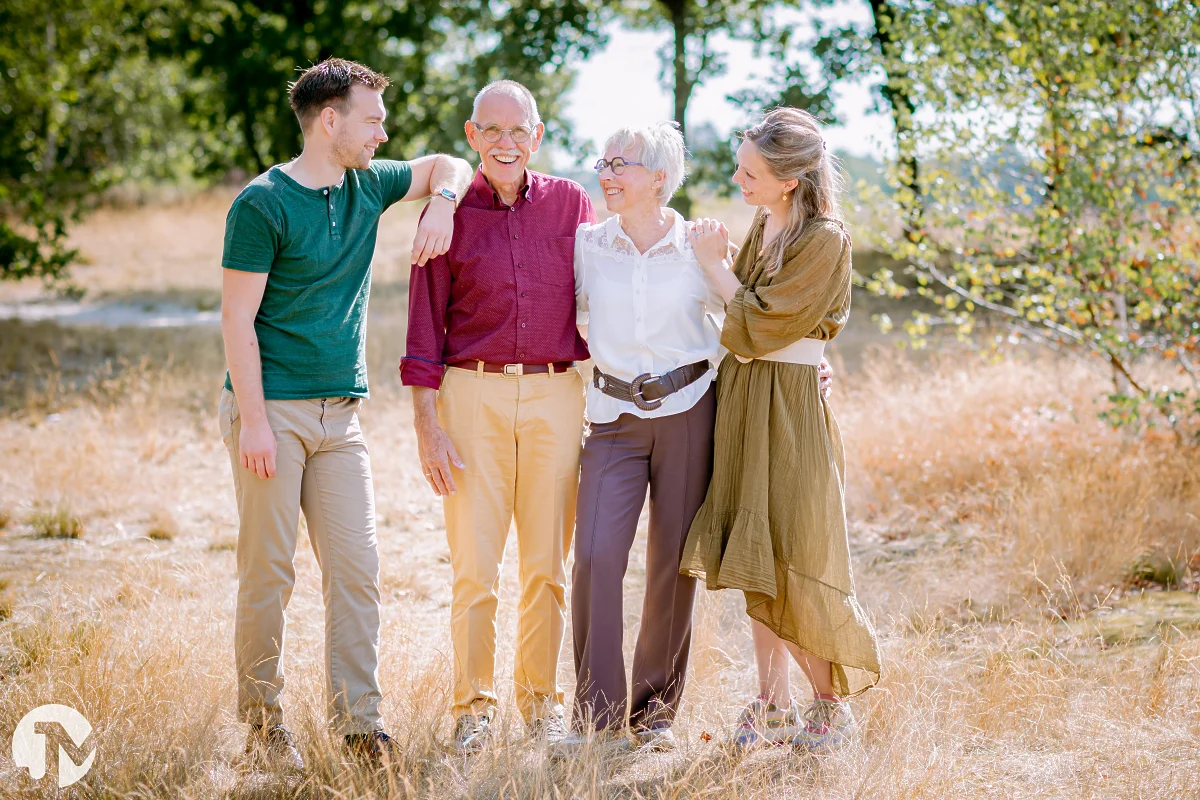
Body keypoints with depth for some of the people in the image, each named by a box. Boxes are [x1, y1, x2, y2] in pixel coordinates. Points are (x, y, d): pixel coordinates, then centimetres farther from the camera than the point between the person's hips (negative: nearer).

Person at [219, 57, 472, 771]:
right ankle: (261, 712, 12)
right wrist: (253, 420, -16)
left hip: (341, 414, 6)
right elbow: (238, 319, -10)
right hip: (274, 410, -6)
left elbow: (448, 166, 26)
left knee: (358, 568, 0)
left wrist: (442, 202, 3)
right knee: (269, 570, -1)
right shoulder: (263, 203, -8)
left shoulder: (367, 186, 11)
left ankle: (359, 719, 3)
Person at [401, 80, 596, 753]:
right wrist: (427, 426, -4)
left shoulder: (571, 204, 7)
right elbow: (425, 329, 2)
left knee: (548, 564, 6)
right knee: (474, 564, -2)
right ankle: (474, 704, 11)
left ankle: (542, 697, 20)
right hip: (473, 395, -1)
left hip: (555, 396, 1)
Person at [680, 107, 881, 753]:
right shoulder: (765, 224, 9)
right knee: (753, 559, 10)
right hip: (740, 397, 8)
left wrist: (713, 263, -8)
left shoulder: (825, 240, -16)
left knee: (783, 561, -4)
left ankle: (832, 704, 11)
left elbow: (759, 324, -16)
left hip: (786, 407, -8)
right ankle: (773, 704, 17)